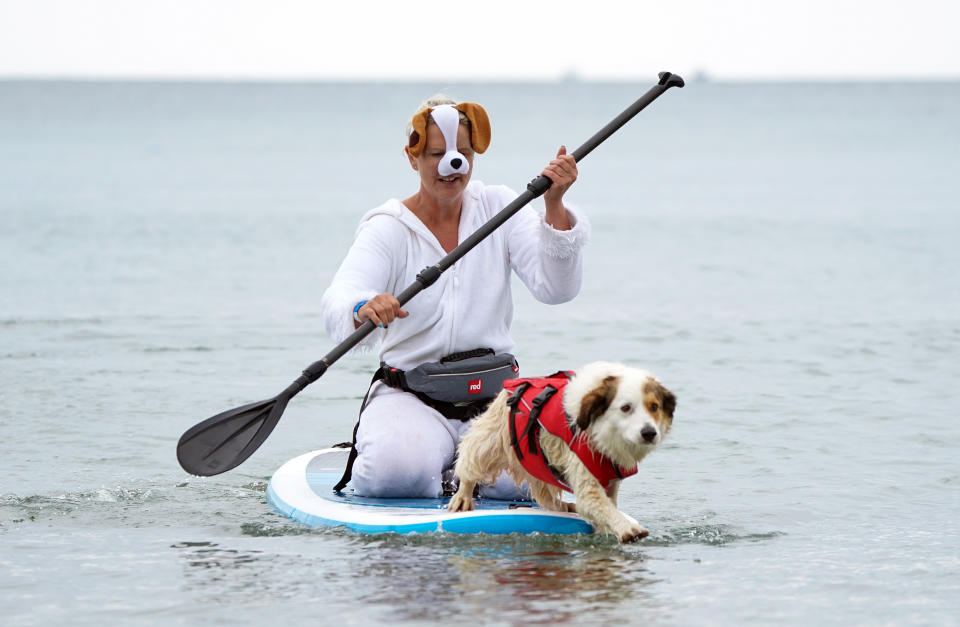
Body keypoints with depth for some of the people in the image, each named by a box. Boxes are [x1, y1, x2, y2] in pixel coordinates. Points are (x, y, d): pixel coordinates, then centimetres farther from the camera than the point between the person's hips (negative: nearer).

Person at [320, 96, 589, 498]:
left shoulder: (498, 208, 7)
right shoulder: (388, 229, -1)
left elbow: (555, 288, -6)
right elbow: (336, 308, -19)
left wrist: (554, 206, -20)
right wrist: (364, 310, -44)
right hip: (410, 396, -2)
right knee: (396, 472, -33)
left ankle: (462, 464, 5)